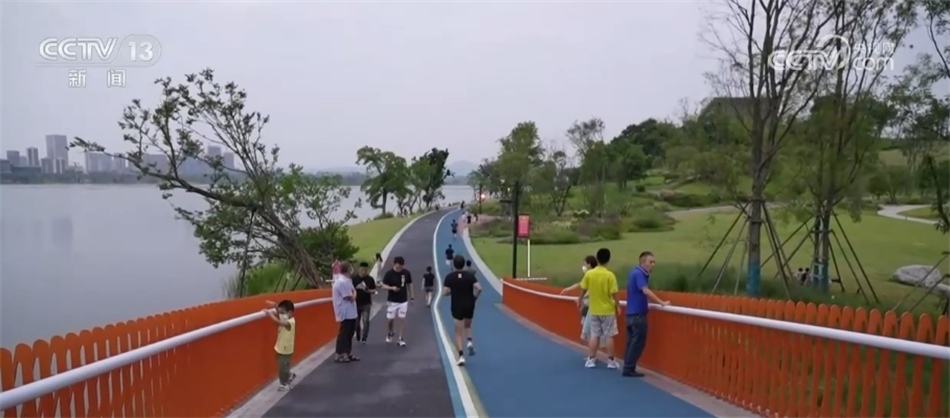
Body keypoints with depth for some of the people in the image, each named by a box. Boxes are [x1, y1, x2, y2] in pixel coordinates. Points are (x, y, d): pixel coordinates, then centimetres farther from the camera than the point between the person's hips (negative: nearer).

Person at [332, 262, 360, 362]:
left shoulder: (345, 280, 12)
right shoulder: (343, 282, -22)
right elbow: (351, 298, -20)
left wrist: (353, 292, -3)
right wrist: (354, 292, -2)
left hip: (350, 312, 10)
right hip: (346, 313, -10)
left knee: (349, 333, 15)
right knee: (344, 334, -3)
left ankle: (348, 353, 23)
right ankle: (339, 355, 3)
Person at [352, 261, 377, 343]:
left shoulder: (370, 279, -3)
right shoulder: (354, 279, -3)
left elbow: (374, 291, 1)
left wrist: (369, 291, -20)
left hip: (366, 303, -1)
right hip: (356, 303, 1)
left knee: (365, 321, -6)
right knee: (356, 321, 11)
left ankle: (364, 339, -1)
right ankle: (358, 337, 29)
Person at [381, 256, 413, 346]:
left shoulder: (406, 273, -6)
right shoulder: (389, 273, -12)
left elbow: (409, 284, 8)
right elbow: (384, 286, -9)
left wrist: (411, 295, 13)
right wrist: (392, 288, -27)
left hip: (403, 300, 1)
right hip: (392, 301, -1)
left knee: (402, 319, -1)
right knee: (390, 319, 6)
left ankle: (401, 338, 7)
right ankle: (391, 332, 36)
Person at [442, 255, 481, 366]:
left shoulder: (449, 277, -7)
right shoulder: (470, 275, -6)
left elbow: (444, 293, -10)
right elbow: (479, 288, -16)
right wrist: (474, 297, 2)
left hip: (457, 307, -1)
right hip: (469, 305, 1)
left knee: (458, 332, 6)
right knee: (467, 326, 28)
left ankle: (461, 356, -3)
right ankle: (469, 342, 1)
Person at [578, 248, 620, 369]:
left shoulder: (589, 273, -6)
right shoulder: (610, 275, -15)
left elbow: (583, 289, 5)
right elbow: (614, 293, -14)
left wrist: (580, 299, 25)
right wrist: (618, 306, 3)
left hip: (593, 310, 3)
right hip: (608, 310, -3)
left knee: (594, 335, 12)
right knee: (609, 336, 8)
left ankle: (591, 360, 15)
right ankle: (611, 361, 14)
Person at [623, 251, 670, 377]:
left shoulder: (637, 273, 14)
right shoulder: (638, 274, -16)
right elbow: (646, 291, -29)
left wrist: (645, 304, 14)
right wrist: (661, 303, -30)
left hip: (632, 312, 10)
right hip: (638, 314, -10)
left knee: (632, 342, 12)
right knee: (638, 342, -3)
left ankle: (628, 368, 16)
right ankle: (629, 369, 0)